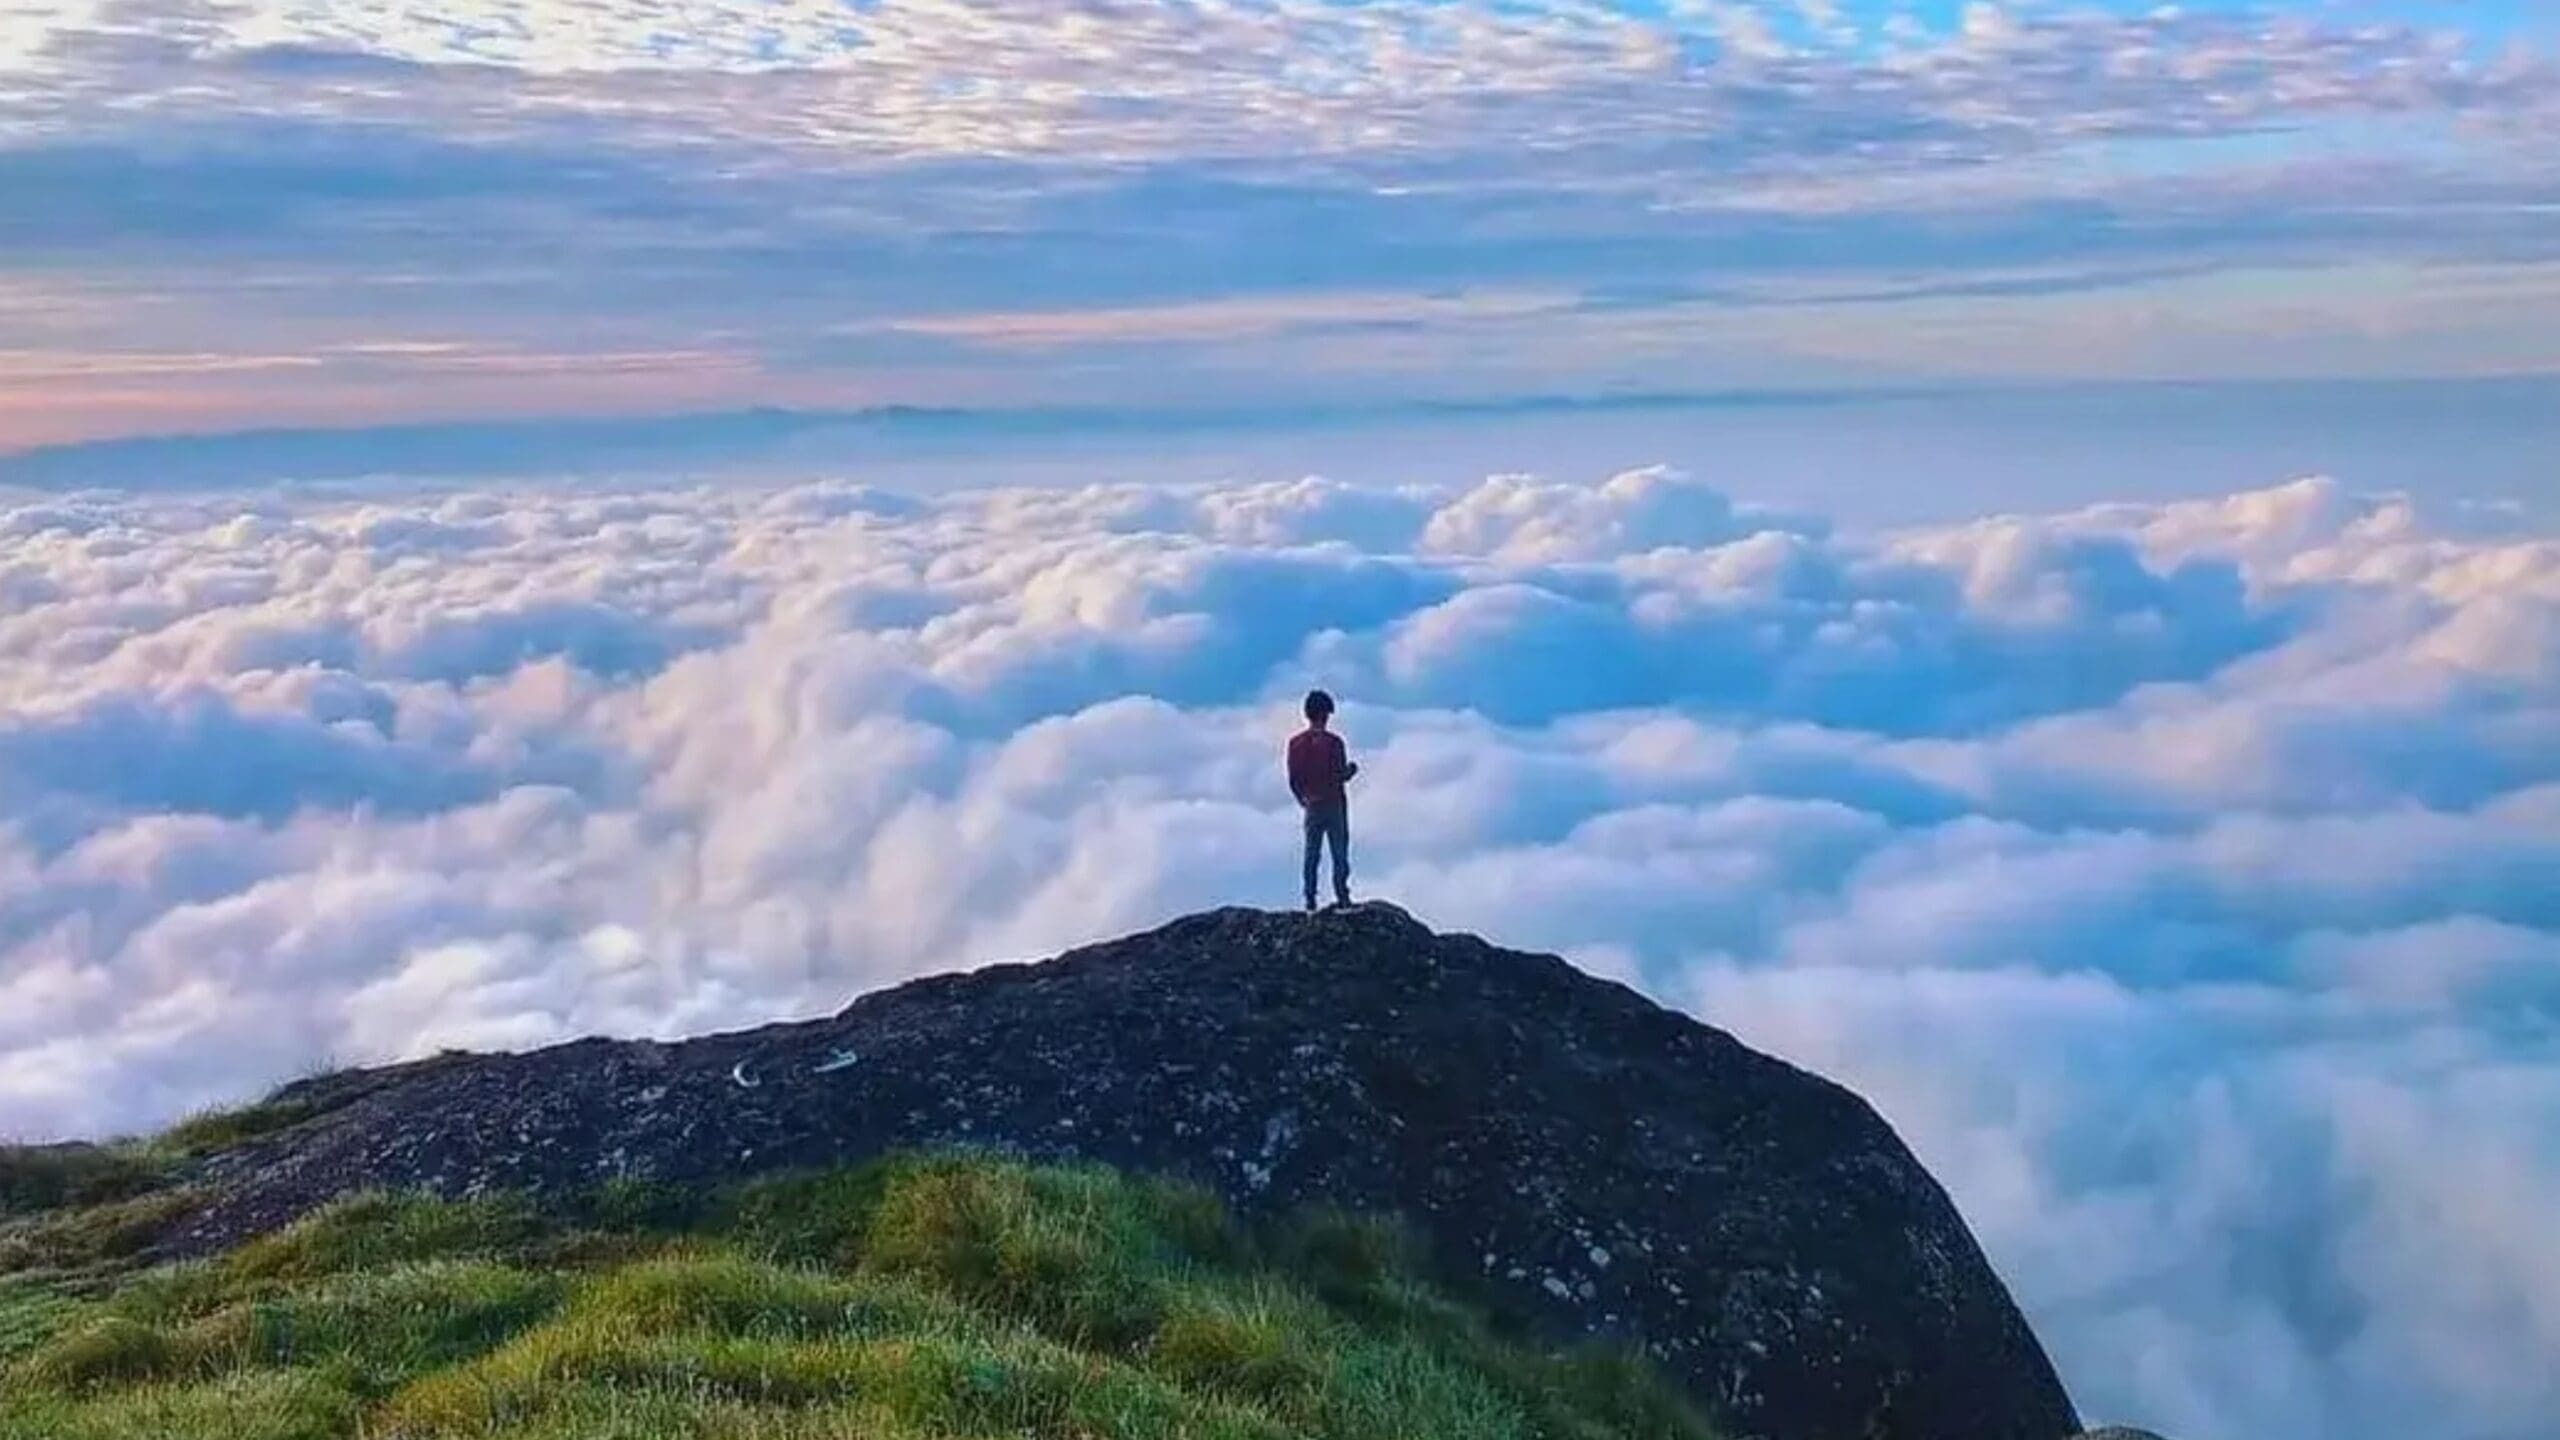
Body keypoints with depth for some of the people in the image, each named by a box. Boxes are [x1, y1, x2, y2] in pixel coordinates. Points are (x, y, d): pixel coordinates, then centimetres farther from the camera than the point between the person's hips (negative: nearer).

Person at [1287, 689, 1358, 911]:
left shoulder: (1295, 742, 1)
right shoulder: (1332, 741, -11)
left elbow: (1293, 780, 3)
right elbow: (1340, 775, -13)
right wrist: (1351, 769, 8)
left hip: (1311, 805, 4)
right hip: (1334, 803, -4)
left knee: (1311, 853, 7)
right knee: (1340, 853, 1)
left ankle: (1310, 898, 3)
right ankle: (1342, 896, -2)